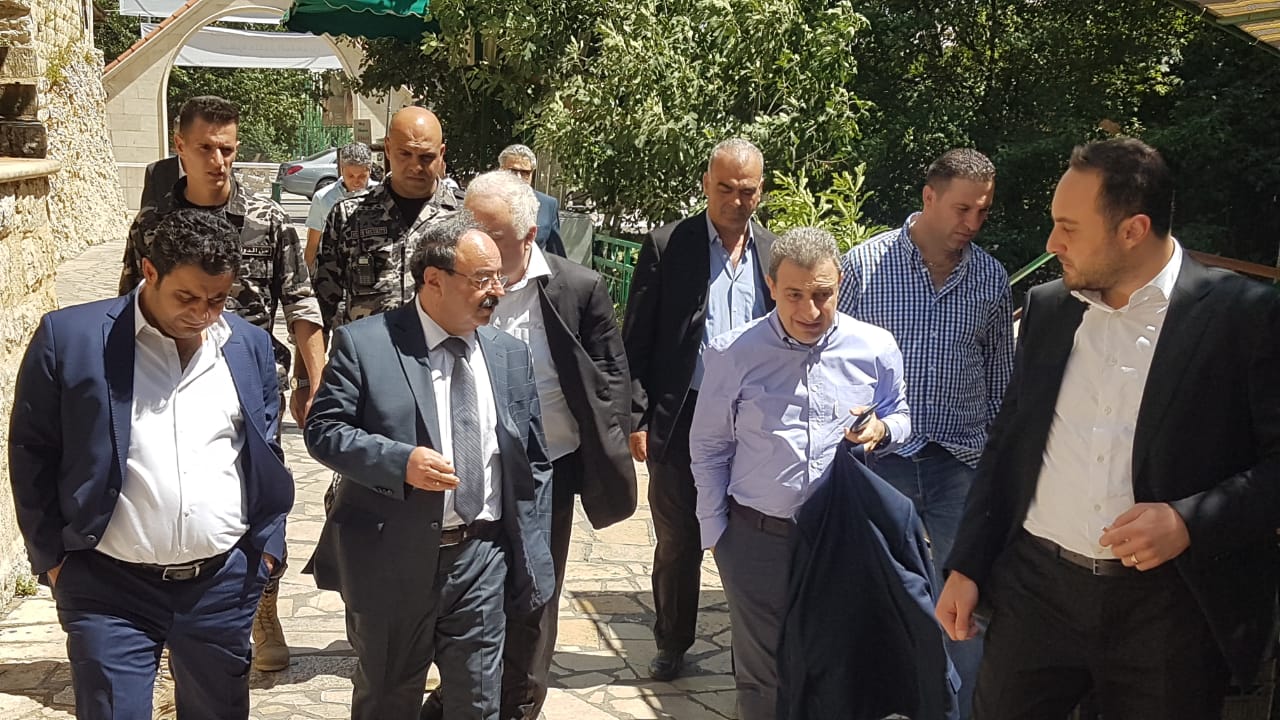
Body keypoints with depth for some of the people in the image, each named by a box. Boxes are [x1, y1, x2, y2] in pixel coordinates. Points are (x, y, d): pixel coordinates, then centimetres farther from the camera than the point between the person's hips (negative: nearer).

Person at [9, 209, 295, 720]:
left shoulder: (250, 346, 3)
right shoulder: (69, 337, -7)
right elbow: (31, 454, -1)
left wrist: (266, 544, 6)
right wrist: (52, 557, -2)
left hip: (224, 584, 3)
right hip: (109, 588, -3)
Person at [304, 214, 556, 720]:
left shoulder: (511, 356, 6)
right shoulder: (363, 344, -7)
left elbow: (533, 464, 8)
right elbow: (324, 431, -10)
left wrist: (532, 557, 5)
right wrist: (401, 462, -25)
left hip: (483, 559, 3)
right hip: (392, 562, -3)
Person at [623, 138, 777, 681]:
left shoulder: (776, 255, 5)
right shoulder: (666, 247, -2)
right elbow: (636, 341, -1)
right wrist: (638, 419, -6)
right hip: (681, 419, -1)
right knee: (676, 544, 11)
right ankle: (672, 645, 29)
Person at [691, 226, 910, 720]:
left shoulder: (875, 349, -3)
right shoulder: (732, 354, -5)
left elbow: (900, 415, 14)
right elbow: (709, 448, 5)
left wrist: (881, 429, -10)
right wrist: (714, 531, 5)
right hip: (757, 538, -1)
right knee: (761, 678, 11)